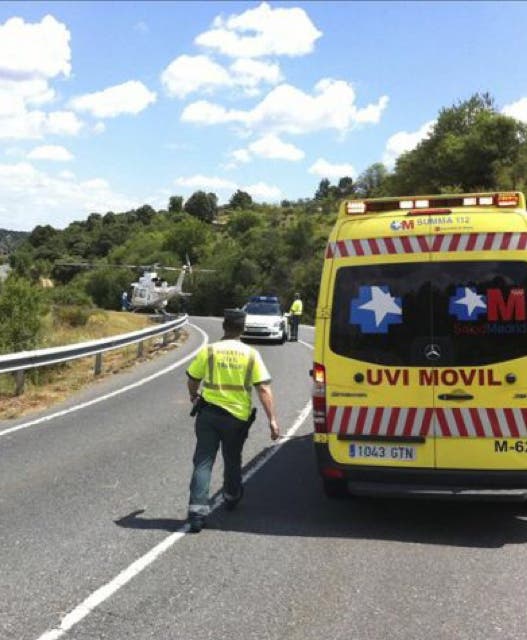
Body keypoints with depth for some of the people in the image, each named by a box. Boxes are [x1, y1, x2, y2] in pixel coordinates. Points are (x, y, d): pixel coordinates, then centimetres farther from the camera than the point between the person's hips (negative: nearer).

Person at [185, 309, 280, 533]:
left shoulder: (209, 351, -4)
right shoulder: (251, 354, -4)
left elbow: (192, 381, 4)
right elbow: (264, 389, -10)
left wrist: (194, 396, 27)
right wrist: (272, 419, -8)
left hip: (209, 412, -1)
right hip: (237, 416, 1)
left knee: (203, 462, 1)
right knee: (232, 460, 22)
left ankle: (197, 510, -10)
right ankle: (231, 497, 43)